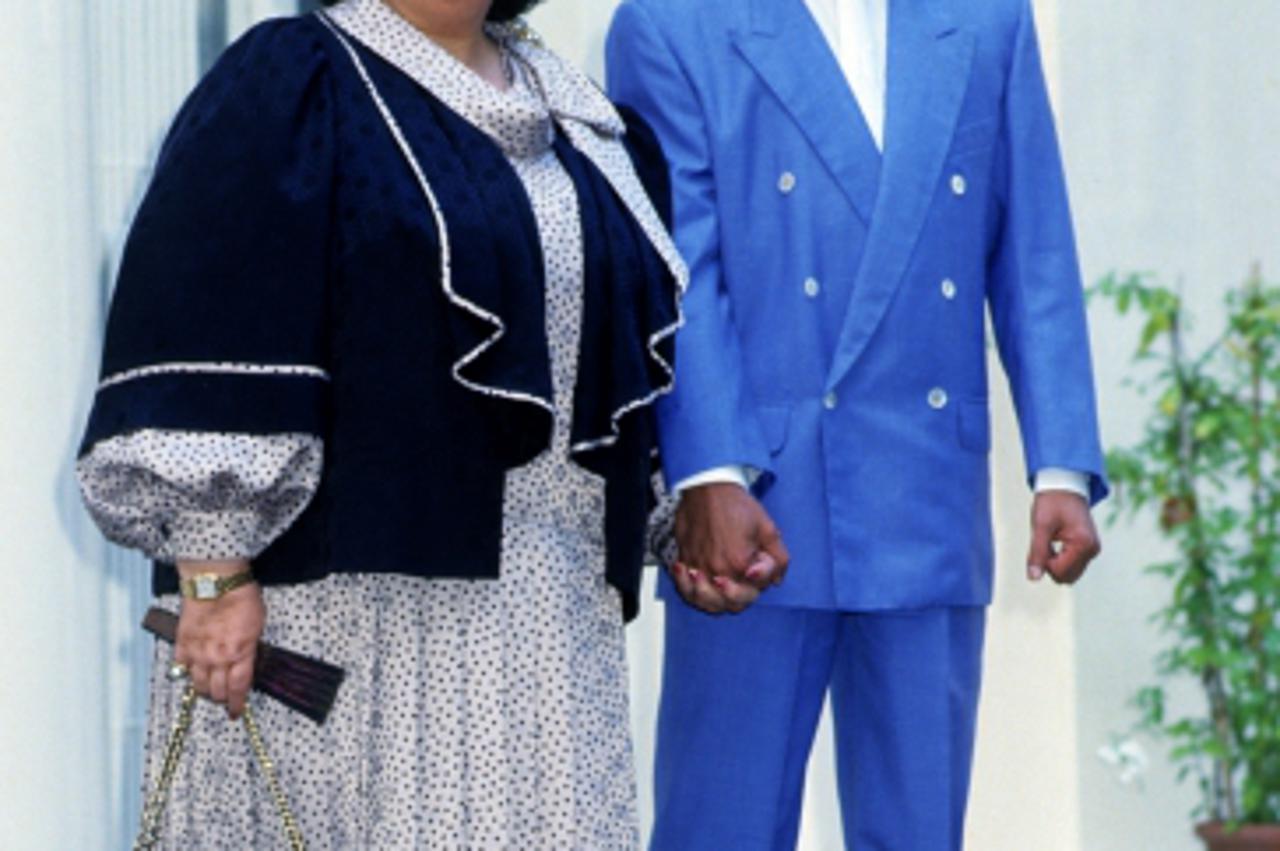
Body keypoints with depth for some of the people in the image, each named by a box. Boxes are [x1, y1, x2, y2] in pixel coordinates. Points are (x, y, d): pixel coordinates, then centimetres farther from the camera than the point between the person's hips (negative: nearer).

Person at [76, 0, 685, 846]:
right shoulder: (285, 86, -5)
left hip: (545, 611, 6)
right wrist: (214, 579, -18)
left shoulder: (577, 113, 16)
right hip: (350, 589, -6)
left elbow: (640, 334, 22)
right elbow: (203, 336, -12)